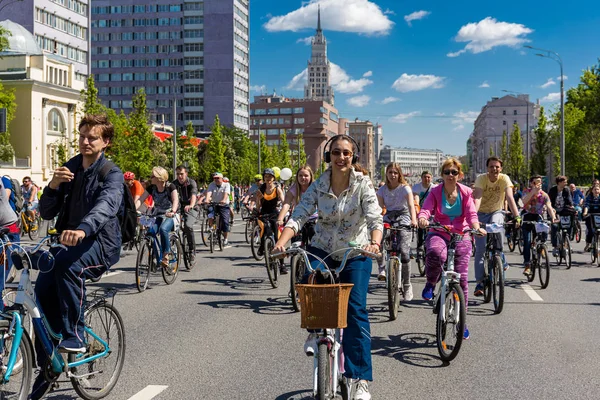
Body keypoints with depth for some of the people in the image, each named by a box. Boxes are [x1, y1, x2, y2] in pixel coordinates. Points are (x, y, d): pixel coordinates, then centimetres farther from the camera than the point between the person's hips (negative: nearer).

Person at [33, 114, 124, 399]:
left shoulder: (112, 174, -8)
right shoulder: (69, 169, 9)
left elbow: (106, 205, -30)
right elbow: (46, 213, 6)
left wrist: (82, 229, -50)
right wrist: (53, 186, -15)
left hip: (100, 242, -5)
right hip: (67, 241, 5)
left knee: (68, 263, -36)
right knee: (43, 293, -12)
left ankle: (75, 335, -21)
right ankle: (46, 368, 6)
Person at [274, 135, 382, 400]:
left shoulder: (363, 184, -13)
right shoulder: (318, 186, -8)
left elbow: (375, 218, -24)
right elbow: (298, 217, -17)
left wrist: (375, 243, -45)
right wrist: (281, 242, -35)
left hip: (356, 253, -2)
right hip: (323, 249, 2)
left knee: (356, 310, -10)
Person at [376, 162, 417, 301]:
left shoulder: (405, 188, -6)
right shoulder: (382, 189, 3)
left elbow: (411, 205, -20)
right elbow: (379, 207, -5)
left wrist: (414, 220, -38)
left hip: (403, 218, -3)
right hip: (388, 218, 3)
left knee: (404, 252, -15)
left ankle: (407, 285, 0)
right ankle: (382, 269, -16)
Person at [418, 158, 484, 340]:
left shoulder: (466, 192, 2)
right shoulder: (435, 192, 0)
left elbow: (471, 214, -6)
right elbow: (425, 209, -13)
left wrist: (476, 228, -28)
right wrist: (422, 219, -37)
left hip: (461, 237, 1)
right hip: (439, 234, -1)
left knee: (461, 277, -2)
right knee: (435, 253, -39)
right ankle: (431, 284, -7)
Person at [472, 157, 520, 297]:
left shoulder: (504, 179, -15)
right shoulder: (481, 179, -18)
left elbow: (510, 198, -26)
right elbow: (477, 198, -31)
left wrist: (517, 216, -39)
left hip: (496, 212, 0)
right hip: (482, 213, 0)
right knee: (480, 249, -6)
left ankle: (500, 256, -14)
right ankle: (479, 283, 0)